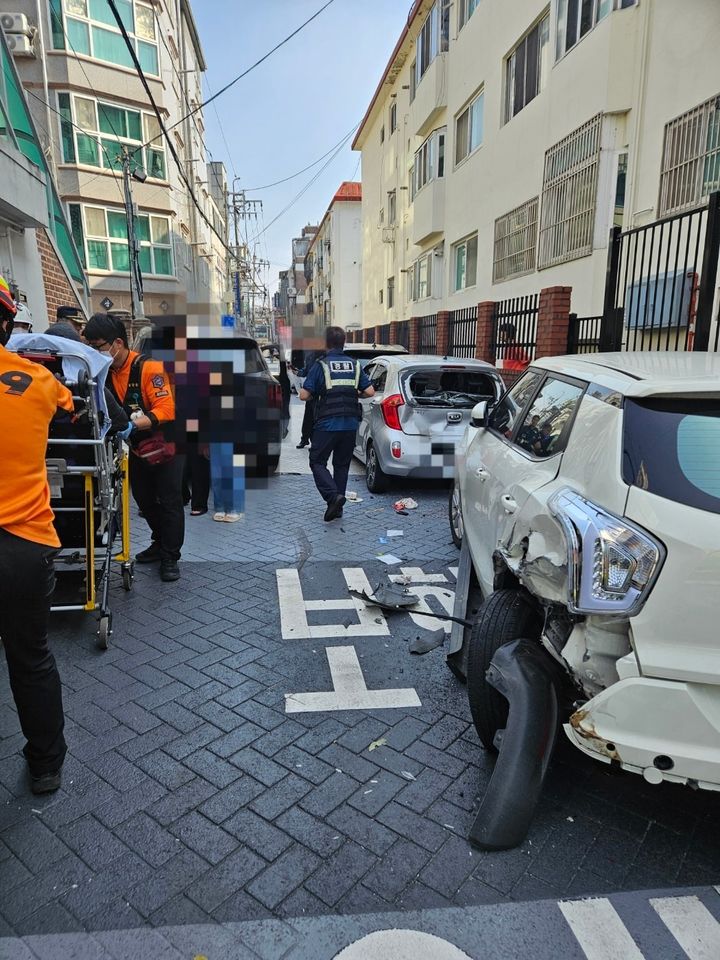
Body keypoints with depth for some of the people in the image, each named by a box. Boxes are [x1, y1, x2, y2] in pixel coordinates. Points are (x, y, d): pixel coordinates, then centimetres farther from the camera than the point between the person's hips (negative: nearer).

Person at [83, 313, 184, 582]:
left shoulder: (149, 368, -25)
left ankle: (170, 557, 8)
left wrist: (133, 424, -43)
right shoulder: (105, 372, -5)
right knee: (144, 500, 17)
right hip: (137, 449, 7)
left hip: (166, 446, -7)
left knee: (170, 502, -2)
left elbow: (165, 410, -32)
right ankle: (160, 543, 35)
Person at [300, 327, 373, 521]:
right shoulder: (354, 365, 5)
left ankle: (333, 496, -14)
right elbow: (370, 391, 2)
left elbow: (304, 395, -11)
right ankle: (337, 508, 18)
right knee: (342, 465, 15)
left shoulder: (321, 365, -7)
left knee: (317, 462, 7)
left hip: (327, 425, -4)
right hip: (350, 425, 4)